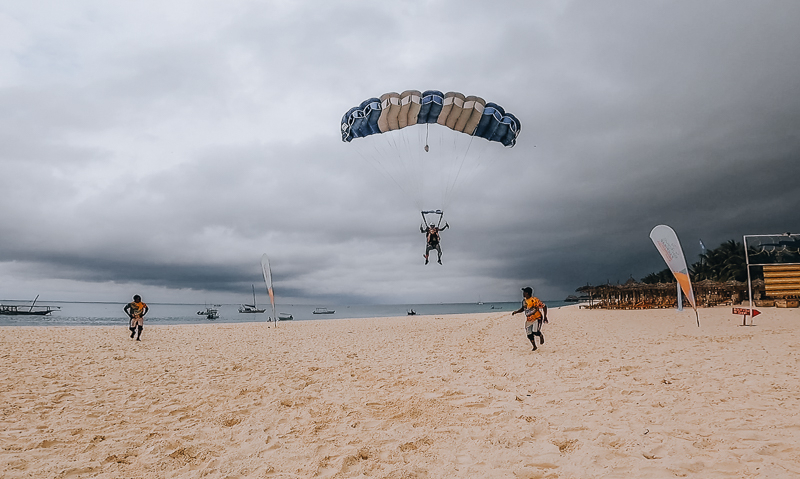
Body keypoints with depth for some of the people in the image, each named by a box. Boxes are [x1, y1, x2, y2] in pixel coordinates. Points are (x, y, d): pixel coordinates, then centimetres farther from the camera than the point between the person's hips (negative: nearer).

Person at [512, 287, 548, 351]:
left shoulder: (535, 300, -19)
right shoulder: (524, 300, 3)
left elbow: (544, 306, -14)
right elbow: (522, 309, 20)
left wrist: (545, 317, -17)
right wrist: (515, 312, 5)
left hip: (537, 318, -7)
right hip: (529, 320, 7)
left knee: (535, 332, -22)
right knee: (529, 334, 5)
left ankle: (541, 336, 13)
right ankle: (534, 347, 26)